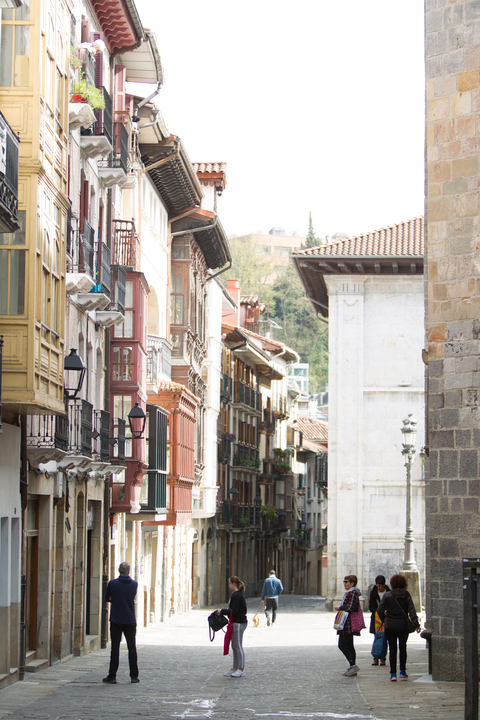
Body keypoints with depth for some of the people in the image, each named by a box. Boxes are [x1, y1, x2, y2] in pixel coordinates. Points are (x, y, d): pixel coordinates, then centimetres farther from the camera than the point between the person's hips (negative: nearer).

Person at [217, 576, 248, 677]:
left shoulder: (236, 596, -18)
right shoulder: (238, 594, 14)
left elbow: (233, 611, -22)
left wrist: (222, 611, -12)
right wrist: (224, 610, 15)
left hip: (238, 623, -11)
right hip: (236, 623, 11)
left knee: (238, 646, -6)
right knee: (235, 646, 15)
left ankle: (241, 670, -2)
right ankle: (235, 668, 21)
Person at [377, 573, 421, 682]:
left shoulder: (387, 595, -4)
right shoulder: (407, 596, -3)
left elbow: (380, 611, -4)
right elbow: (412, 611, -8)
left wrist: (384, 620, 11)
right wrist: (416, 625, -6)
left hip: (390, 626, -1)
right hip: (403, 626, 1)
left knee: (392, 649, 4)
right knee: (403, 648, 18)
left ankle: (393, 674, -1)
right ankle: (402, 671, 20)